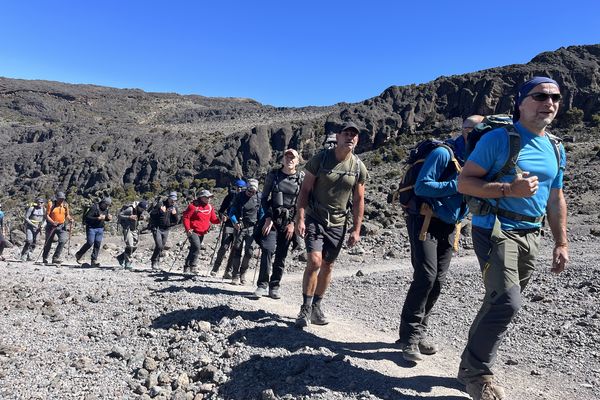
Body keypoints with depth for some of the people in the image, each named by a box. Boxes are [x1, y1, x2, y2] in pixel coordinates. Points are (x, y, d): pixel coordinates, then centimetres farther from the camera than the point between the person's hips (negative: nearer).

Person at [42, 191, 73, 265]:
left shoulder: (65, 205, 4)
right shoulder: (51, 204, -7)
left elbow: (67, 215, 13)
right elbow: (47, 215, -10)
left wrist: (70, 219, -9)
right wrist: (53, 222, -27)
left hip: (61, 226, 2)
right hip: (51, 226, -2)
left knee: (63, 240, -18)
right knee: (48, 243, 10)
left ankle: (55, 258, -11)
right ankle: (45, 259, 30)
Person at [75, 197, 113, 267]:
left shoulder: (106, 209, 8)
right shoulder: (94, 207, -14)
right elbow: (87, 217, -18)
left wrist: (109, 218, -2)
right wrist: (98, 218, -25)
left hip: (100, 228, 6)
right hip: (92, 227, -6)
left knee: (98, 244, 1)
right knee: (90, 243, -9)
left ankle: (94, 260, 6)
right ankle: (78, 255, 14)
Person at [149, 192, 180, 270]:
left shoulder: (174, 207, 8)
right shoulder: (160, 204, -6)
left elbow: (176, 221, 6)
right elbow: (151, 214, -9)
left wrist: (175, 214, -14)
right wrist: (160, 211, -23)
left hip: (166, 230, 5)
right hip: (157, 228, -4)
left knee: (162, 247, 10)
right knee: (159, 246, -15)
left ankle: (157, 261, 27)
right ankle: (154, 261, 2)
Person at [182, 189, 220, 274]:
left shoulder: (210, 207, 8)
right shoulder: (194, 206, -11)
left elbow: (213, 219, 10)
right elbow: (186, 217, -9)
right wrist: (187, 229, -19)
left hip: (202, 233, 7)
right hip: (193, 231, -7)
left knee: (194, 249, 14)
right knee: (196, 247, -22)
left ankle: (187, 267, 26)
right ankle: (193, 267, -13)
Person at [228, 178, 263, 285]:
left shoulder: (259, 197, 3)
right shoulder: (239, 196, 1)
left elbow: (261, 213, 11)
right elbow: (232, 212, 2)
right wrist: (234, 222, -16)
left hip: (252, 228, 1)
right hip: (240, 227, -1)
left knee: (249, 251, -4)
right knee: (237, 250, -4)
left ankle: (242, 274, 11)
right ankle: (235, 276, 1)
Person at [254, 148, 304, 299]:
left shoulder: (301, 178, 3)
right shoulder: (273, 175, 4)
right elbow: (264, 198, 6)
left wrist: (293, 223, -6)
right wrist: (268, 218, -6)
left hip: (289, 221, 1)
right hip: (272, 218, 0)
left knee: (281, 255, 3)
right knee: (268, 250, -15)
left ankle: (274, 287, 13)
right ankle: (262, 285, -6)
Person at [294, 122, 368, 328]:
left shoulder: (359, 167, 1)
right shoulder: (320, 158, -7)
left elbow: (358, 200, 6)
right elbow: (305, 190, -6)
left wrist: (356, 229, 2)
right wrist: (300, 218, -14)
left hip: (338, 223, 3)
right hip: (314, 219, -3)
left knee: (327, 266, 9)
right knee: (314, 261, -15)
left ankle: (316, 307, 24)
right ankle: (306, 308, 0)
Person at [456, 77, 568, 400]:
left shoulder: (556, 150, 13)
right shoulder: (498, 139, -8)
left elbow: (555, 200, 19)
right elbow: (464, 182, -12)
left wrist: (561, 243, 15)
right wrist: (509, 189, -23)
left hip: (531, 236, 7)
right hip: (495, 229, -7)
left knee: (500, 303, 12)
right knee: (506, 301, -20)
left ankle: (471, 365, 29)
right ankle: (477, 372, -1)